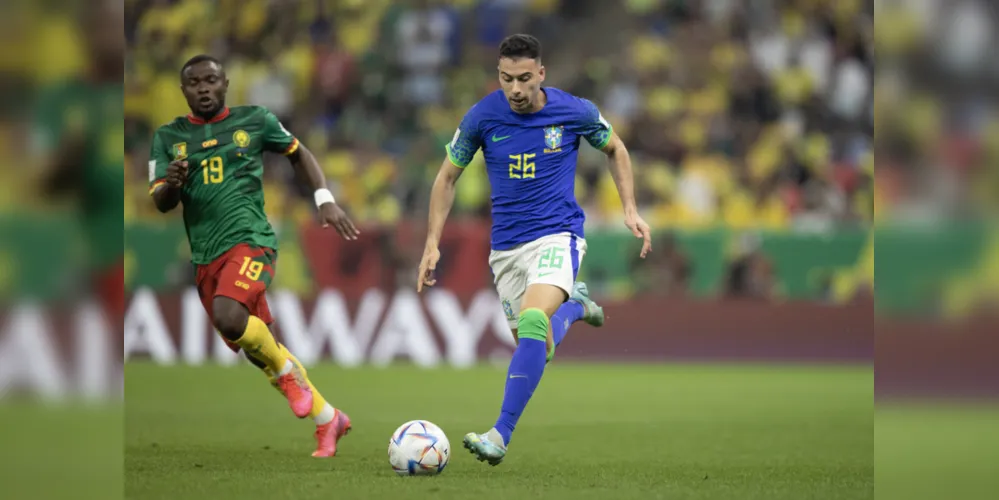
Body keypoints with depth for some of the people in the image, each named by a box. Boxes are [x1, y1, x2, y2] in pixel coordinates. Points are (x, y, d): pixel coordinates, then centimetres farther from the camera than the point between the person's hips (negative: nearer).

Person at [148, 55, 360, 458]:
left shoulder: (254, 121, 4)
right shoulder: (168, 137, 8)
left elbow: (298, 154, 18)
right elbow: (160, 203, 1)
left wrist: (325, 200, 7)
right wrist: (171, 184, -22)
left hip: (250, 240, -4)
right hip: (205, 257, 4)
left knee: (229, 318, -32)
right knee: (258, 350, 9)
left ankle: (288, 373, -5)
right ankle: (328, 420, 25)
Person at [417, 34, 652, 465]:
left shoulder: (575, 112, -9)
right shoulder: (482, 117, -7)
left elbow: (615, 149, 12)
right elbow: (448, 176, 7)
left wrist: (630, 210, 4)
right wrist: (432, 243, 1)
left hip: (557, 235, -3)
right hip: (506, 246, 3)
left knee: (531, 320, -29)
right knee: (538, 351, 9)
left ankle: (501, 435, -31)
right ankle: (573, 306, 46)